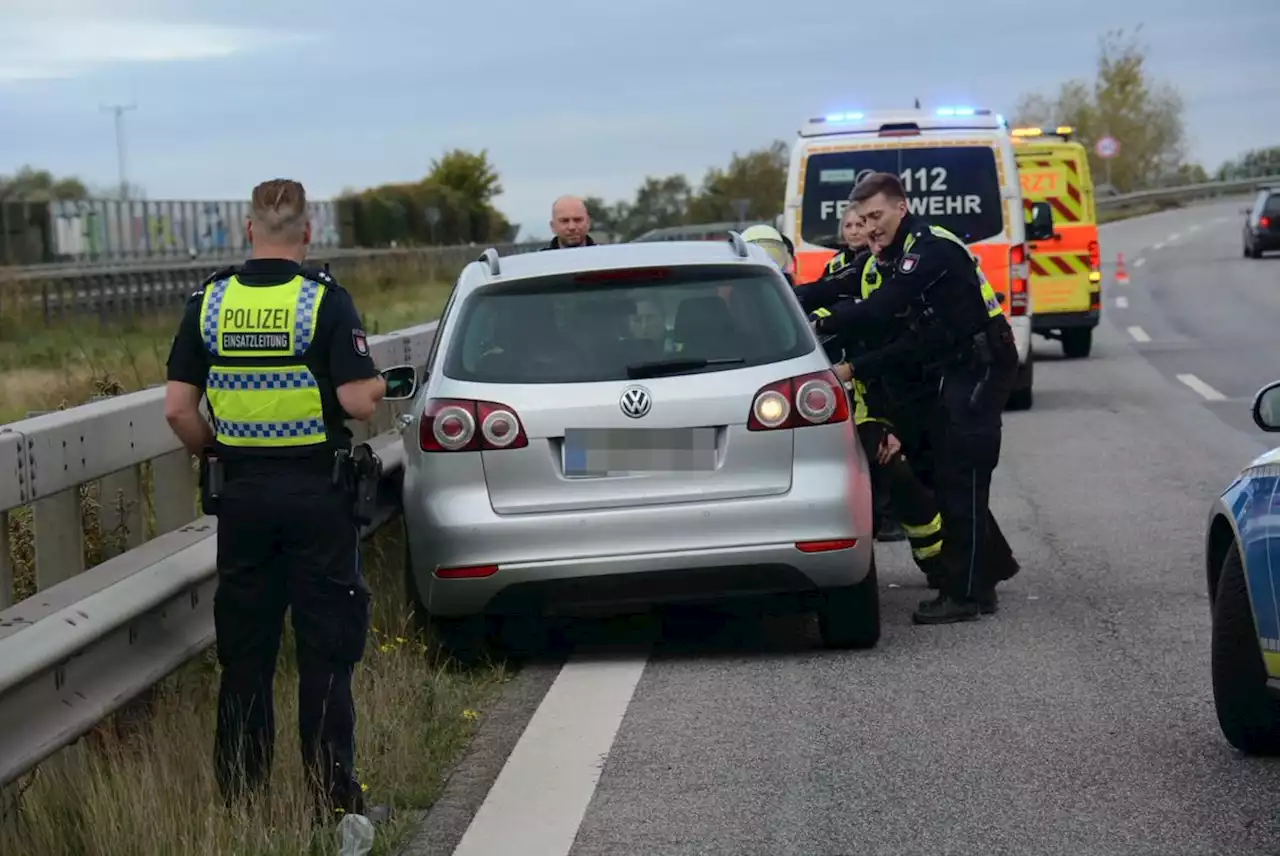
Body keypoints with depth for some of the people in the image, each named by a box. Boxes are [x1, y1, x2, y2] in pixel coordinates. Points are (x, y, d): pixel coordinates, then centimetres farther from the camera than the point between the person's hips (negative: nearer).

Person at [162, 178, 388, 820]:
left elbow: (178, 409, -1)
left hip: (240, 492, 3)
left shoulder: (209, 301, 1)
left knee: (243, 651, 11)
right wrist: (379, 386, 7)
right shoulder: (326, 300, -10)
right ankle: (333, 797, 5)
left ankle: (237, 795, 17)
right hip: (316, 491, -3)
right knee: (326, 649, 3)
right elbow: (357, 402, -15)